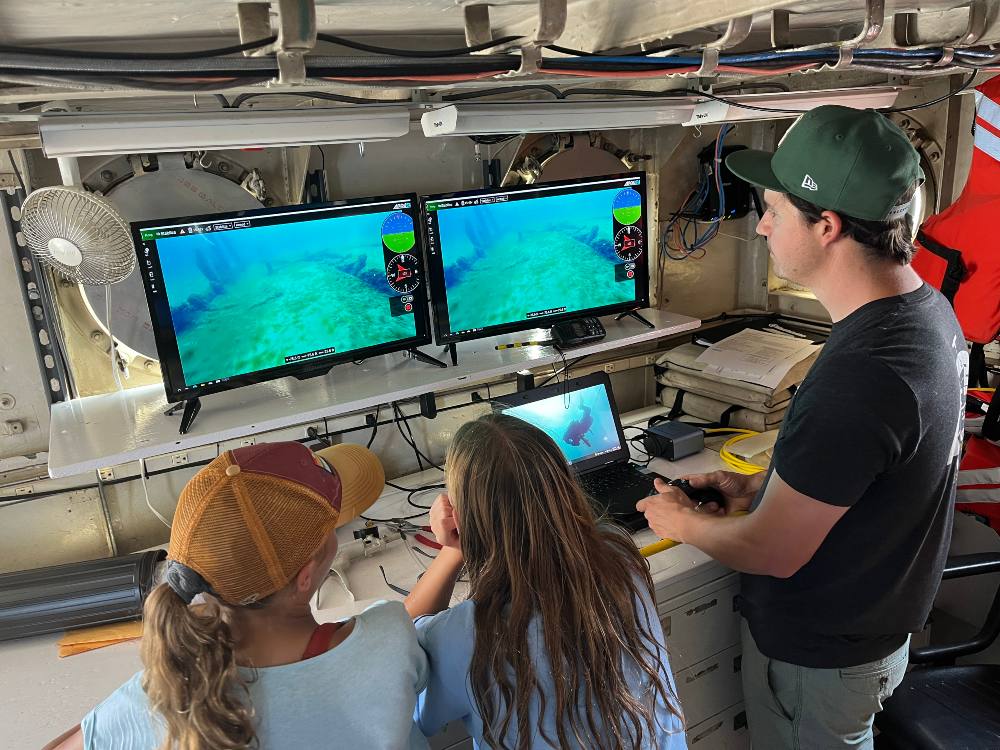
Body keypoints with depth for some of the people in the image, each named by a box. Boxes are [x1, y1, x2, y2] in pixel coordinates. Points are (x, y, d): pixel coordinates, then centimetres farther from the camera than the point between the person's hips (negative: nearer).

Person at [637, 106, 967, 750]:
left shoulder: (859, 376, -38)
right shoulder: (930, 310, -6)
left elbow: (771, 551, -26)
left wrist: (682, 522, -9)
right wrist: (763, 487, 3)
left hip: (818, 657, -8)